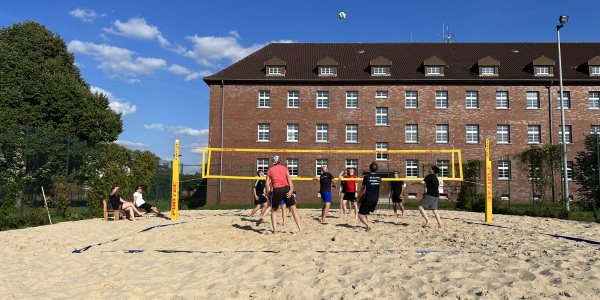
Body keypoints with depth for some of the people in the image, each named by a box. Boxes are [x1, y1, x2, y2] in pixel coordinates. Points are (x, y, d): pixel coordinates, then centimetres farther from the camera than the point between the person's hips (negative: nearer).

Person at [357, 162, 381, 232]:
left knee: (360, 215, 0)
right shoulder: (379, 177, 6)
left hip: (368, 199, -6)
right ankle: (369, 225, 15)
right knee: (368, 212, 27)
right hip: (376, 199, 6)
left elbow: (362, 187, 7)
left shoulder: (366, 177, -8)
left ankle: (369, 225, -19)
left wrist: (359, 195, 28)